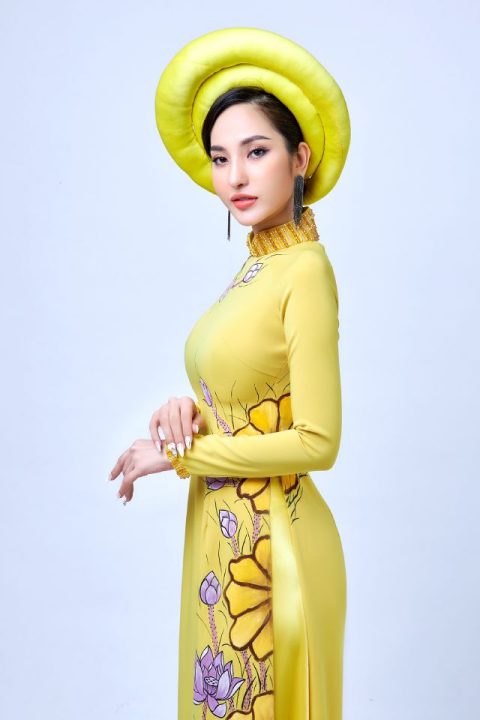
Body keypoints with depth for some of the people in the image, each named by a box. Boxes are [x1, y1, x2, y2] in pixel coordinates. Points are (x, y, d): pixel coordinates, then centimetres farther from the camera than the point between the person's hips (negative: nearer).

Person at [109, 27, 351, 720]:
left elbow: (316, 442, -21)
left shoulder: (305, 270, -19)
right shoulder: (257, 266, 5)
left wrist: (175, 455, -13)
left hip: (271, 541, -8)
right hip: (225, 534, 8)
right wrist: (188, 408, -6)